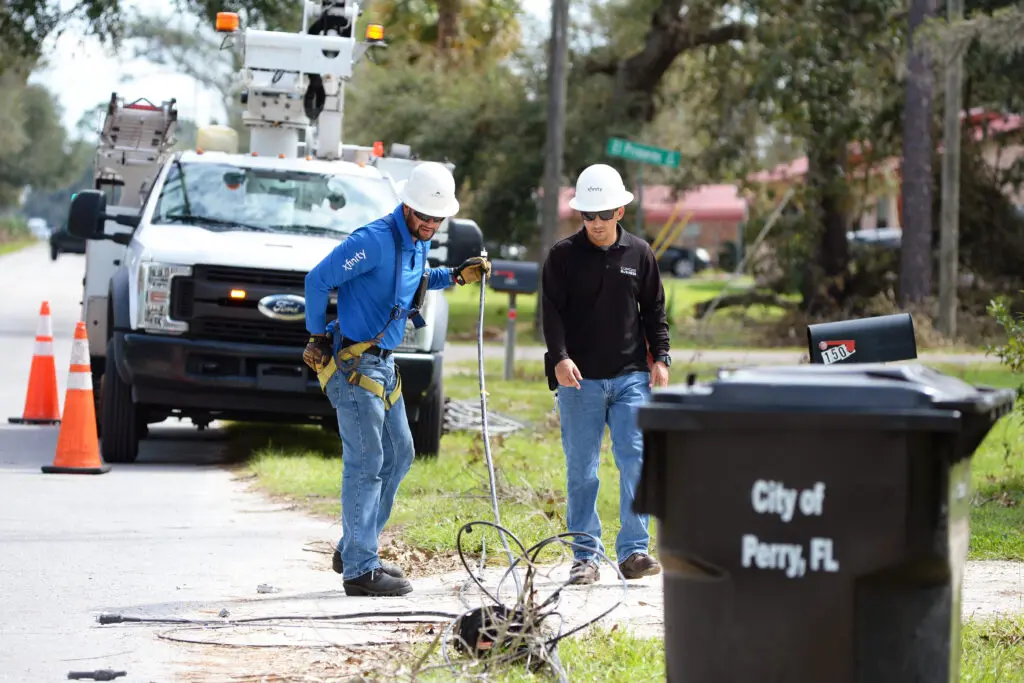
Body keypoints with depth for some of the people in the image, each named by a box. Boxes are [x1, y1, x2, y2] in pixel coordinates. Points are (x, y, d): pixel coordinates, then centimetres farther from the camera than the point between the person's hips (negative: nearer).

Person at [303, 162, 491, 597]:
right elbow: (318, 280, -19)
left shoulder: (418, 243, 9)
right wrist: (317, 336, -9)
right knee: (366, 462, -8)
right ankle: (359, 569, -4)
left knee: (399, 455, 14)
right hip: (353, 363, -10)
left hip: (384, 363, 10)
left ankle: (354, 549, 24)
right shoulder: (375, 241, -20)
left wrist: (457, 275, 15)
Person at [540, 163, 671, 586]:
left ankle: (633, 551, -2)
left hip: (631, 376, 1)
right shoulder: (564, 256, 2)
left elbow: (654, 311, 15)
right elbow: (551, 312, -2)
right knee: (581, 470, 1)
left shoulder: (639, 254, 9)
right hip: (578, 378, -1)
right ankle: (585, 556, 7)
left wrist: (660, 358, 5)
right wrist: (560, 357, -16)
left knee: (635, 460, -7)